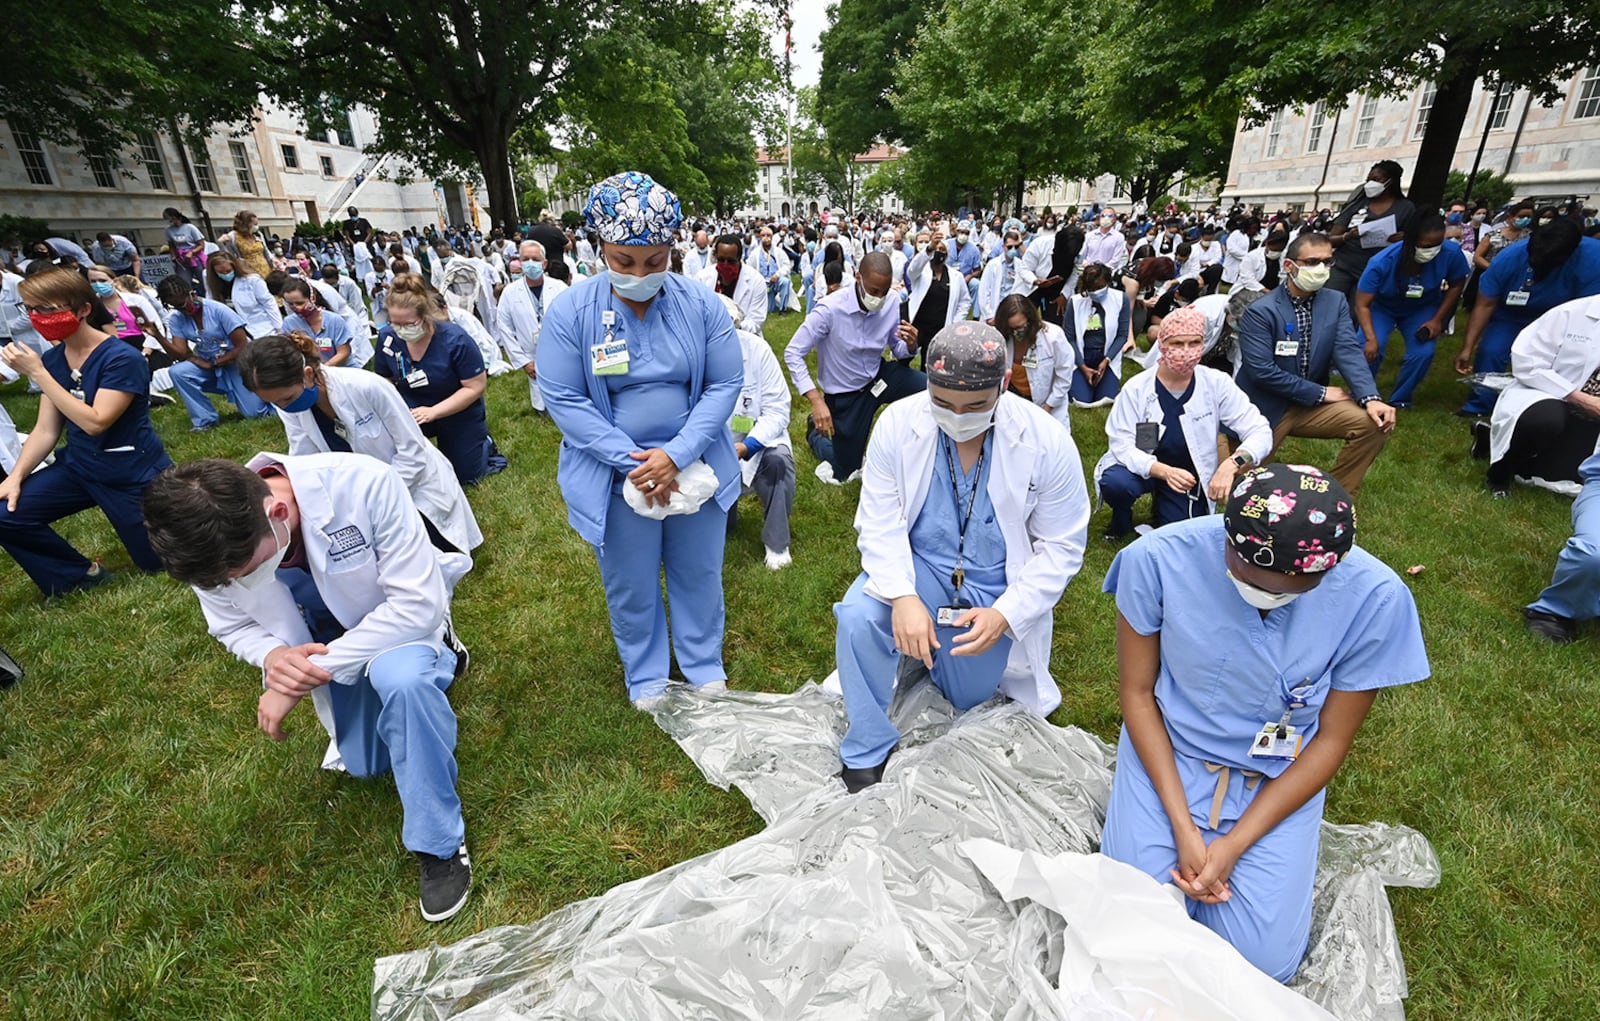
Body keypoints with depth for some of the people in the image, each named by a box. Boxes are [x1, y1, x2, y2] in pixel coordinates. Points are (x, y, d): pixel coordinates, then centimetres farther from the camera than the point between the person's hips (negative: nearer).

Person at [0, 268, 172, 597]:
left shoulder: (122, 359, -20)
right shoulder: (51, 358, 0)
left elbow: (95, 423, -27)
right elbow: (46, 430, 3)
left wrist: (37, 373, -23)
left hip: (134, 475, -6)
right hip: (79, 466, 6)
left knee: (158, 564, 4)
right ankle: (80, 575, 6)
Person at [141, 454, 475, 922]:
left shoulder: (363, 485, -38)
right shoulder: (211, 548, -23)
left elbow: (418, 603, -33)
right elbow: (232, 626, -2)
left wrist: (318, 669, -34)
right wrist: (272, 655, -26)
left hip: (401, 618, -5)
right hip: (324, 648, 5)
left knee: (401, 678, -38)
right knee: (365, 764, 14)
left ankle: (440, 844, -17)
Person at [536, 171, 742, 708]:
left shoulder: (701, 304, -8)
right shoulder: (570, 311, -10)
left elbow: (726, 383, -8)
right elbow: (562, 398, -11)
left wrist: (676, 455, -19)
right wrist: (633, 460, -19)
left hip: (696, 466, 1)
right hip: (615, 476, -1)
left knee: (699, 573, 18)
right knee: (631, 585, 15)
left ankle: (703, 662, 43)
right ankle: (645, 674, 41)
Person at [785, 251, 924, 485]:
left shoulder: (891, 306, -13)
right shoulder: (830, 309, -27)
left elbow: (897, 349, 2)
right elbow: (793, 353, -23)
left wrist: (910, 345, -25)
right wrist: (816, 400, -31)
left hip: (879, 376, 4)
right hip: (845, 393, -3)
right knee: (844, 472, 9)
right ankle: (815, 430, 38)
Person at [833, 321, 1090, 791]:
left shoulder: (1047, 442, -18)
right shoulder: (898, 423, -16)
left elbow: (1061, 547, -11)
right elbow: (879, 522, -15)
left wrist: (1005, 615, -22)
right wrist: (903, 596, -31)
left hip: (996, 585, 1)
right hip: (916, 565, 0)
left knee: (965, 699, 11)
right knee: (858, 616, -30)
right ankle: (867, 756, -7)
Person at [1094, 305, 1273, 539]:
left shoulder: (1217, 384, -14)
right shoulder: (1137, 388, -17)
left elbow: (1260, 432, -16)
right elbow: (1122, 445, -21)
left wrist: (1231, 464, -38)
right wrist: (1164, 471, -38)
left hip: (1189, 476, 2)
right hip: (1142, 469, -2)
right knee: (1114, 483, -33)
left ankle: (1165, 512, 29)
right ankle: (1122, 519, 5)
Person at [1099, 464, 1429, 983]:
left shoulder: (1375, 598, -21)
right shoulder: (1157, 559, -25)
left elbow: (1331, 740, -9)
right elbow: (1137, 692, -11)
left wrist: (1233, 845, -13)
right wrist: (1182, 825, -15)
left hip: (1279, 779, 1)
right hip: (1167, 755, 0)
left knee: (1262, 960, -7)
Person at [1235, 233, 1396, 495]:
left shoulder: (1336, 302, 3)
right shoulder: (1259, 312, -14)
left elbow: (1349, 352, -7)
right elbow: (1261, 371, -21)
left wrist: (1370, 399, -23)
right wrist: (1321, 393, -14)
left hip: (1312, 404, 5)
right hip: (1266, 408, -5)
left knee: (1374, 423, -15)